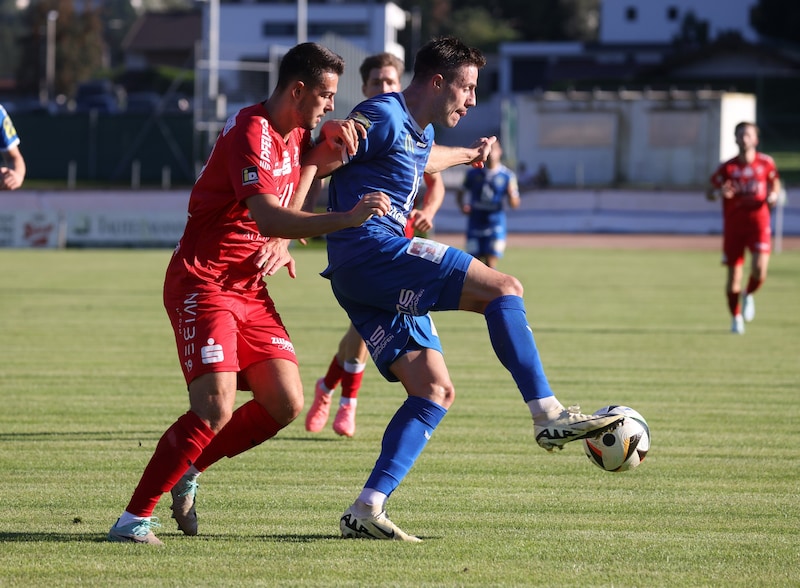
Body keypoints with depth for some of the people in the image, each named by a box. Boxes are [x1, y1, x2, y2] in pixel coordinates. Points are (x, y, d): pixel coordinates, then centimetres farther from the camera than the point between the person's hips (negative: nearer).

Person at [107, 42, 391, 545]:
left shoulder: (293, 133, 10)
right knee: (216, 408, -22)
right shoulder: (251, 135, -19)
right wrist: (345, 219, -39)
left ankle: (188, 472, 16)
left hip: (251, 291, 9)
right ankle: (134, 518, -13)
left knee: (285, 404, -3)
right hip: (203, 285, -9)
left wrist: (329, 134, 12)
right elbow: (266, 218, -33)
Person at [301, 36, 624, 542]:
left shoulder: (422, 131, 22)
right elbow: (313, 165, -13)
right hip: (370, 250, -10)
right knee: (503, 289, -15)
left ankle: (366, 510, -6)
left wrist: (467, 155, 63)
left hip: (371, 281, 10)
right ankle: (549, 415, -18)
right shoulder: (382, 117, -9)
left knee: (435, 391, 1)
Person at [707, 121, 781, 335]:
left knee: (759, 268, -19)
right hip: (733, 225, 0)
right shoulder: (727, 168, -2)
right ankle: (736, 318, 20)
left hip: (758, 222, 0)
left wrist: (773, 195, -1)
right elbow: (709, 193, 0)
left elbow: (774, 181, 21)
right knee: (734, 275, 0)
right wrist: (719, 193, -23)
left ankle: (749, 295, 15)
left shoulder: (766, 163, 2)